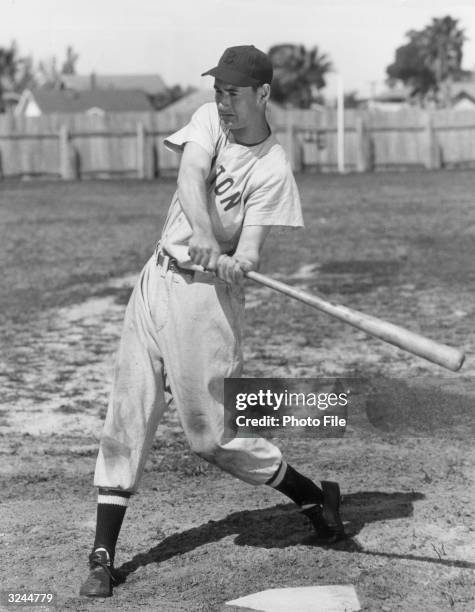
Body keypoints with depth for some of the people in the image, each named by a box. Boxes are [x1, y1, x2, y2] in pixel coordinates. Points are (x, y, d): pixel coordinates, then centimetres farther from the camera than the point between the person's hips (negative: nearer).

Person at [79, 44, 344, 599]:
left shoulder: (272, 169, -10)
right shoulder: (209, 120, 3)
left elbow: (249, 253, -15)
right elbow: (191, 177, -16)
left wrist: (234, 262, -39)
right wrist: (204, 237, -34)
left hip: (205, 294, -5)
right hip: (156, 279, 5)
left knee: (212, 433, -2)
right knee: (125, 418, 2)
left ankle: (316, 499, 19)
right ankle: (103, 556, 7)